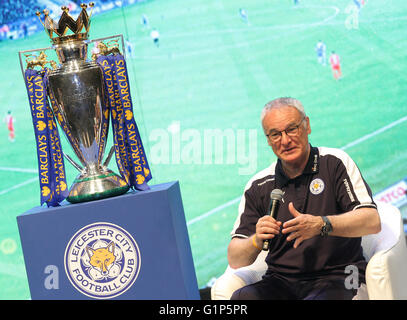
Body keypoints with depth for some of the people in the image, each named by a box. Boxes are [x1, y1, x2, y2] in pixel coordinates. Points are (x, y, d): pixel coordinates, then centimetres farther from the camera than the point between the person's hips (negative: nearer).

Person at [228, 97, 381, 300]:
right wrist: (256, 241, -18)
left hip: (335, 277, -3)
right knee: (242, 298, -29)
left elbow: (372, 222, -10)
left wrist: (321, 224, -25)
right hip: (281, 281, 3)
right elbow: (235, 260, 5)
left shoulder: (335, 163, 2)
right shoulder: (258, 187, 9)